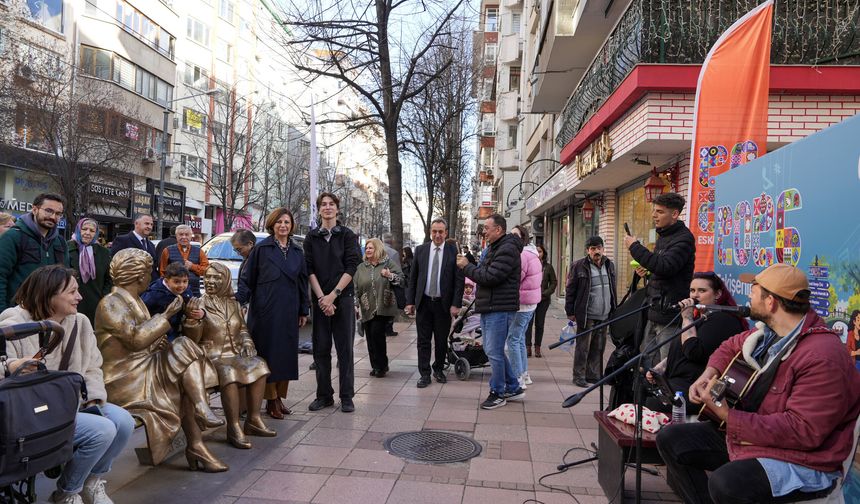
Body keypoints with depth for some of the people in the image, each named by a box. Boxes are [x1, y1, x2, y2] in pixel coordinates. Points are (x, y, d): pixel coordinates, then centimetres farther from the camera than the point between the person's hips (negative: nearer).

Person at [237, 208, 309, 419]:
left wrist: (304, 311, 12)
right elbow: (247, 279, 0)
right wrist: (239, 299, -13)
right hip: (266, 310, -4)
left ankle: (279, 396, 18)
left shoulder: (297, 252, 12)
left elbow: (303, 282, 14)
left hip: (288, 312, 4)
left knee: (286, 353, 7)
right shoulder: (261, 249, 0)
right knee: (267, 353, -1)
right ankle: (270, 400, 7)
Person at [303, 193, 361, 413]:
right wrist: (322, 298, -9)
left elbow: (352, 267, -4)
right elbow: (309, 269, 2)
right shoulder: (311, 237, 8)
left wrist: (333, 295, -11)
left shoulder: (347, 235, 3)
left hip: (343, 298, -2)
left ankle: (346, 397, 8)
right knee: (321, 349, 6)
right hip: (320, 299, 2)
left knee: (345, 348, 1)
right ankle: (324, 395, 17)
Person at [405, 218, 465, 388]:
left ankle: (439, 370, 29)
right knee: (423, 340, 5)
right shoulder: (420, 250, 4)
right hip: (423, 302, 2)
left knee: (441, 340, 11)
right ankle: (424, 374, 13)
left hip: (444, 304, -1)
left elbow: (459, 280, -5)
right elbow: (413, 278, 6)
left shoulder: (454, 251, -4)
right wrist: (410, 301, 2)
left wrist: (456, 304, -11)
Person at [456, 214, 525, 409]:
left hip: (500, 309, -11)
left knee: (494, 352, -3)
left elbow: (490, 277, -21)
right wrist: (468, 264, 3)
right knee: (493, 350, 16)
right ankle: (514, 388, 27)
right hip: (488, 308, 11)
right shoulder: (494, 248, 19)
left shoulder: (507, 250, -15)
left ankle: (498, 393, 12)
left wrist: (467, 266, -11)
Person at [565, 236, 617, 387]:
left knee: (598, 348, 11)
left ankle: (594, 375, 22)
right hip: (587, 316, -5)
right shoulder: (579, 266, -7)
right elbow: (570, 290, -5)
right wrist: (570, 312, -7)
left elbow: (612, 289, 19)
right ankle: (579, 376, 10)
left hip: (604, 316, 6)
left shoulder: (609, 265, 11)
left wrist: (613, 310, 16)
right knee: (583, 347, 0)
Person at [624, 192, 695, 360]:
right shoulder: (663, 236, 18)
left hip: (670, 314, -10)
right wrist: (646, 270, 7)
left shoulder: (684, 238, -13)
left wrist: (635, 247, -18)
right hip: (654, 310, 10)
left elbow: (665, 266, -26)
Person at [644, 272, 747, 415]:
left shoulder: (722, 319, -10)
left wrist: (687, 318, -14)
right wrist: (660, 367, 9)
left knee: (653, 404, -28)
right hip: (676, 381, 10)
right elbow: (678, 352, 26)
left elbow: (694, 353, -21)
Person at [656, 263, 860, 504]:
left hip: (799, 461, -9)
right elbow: (731, 346, 25)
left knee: (725, 483, -36)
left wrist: (727, 416, -28)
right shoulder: (767, 332, 3)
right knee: (669, 438, 2)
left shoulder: (823, 357, -25)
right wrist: (709, 373, 4)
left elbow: (804, 431, -29)